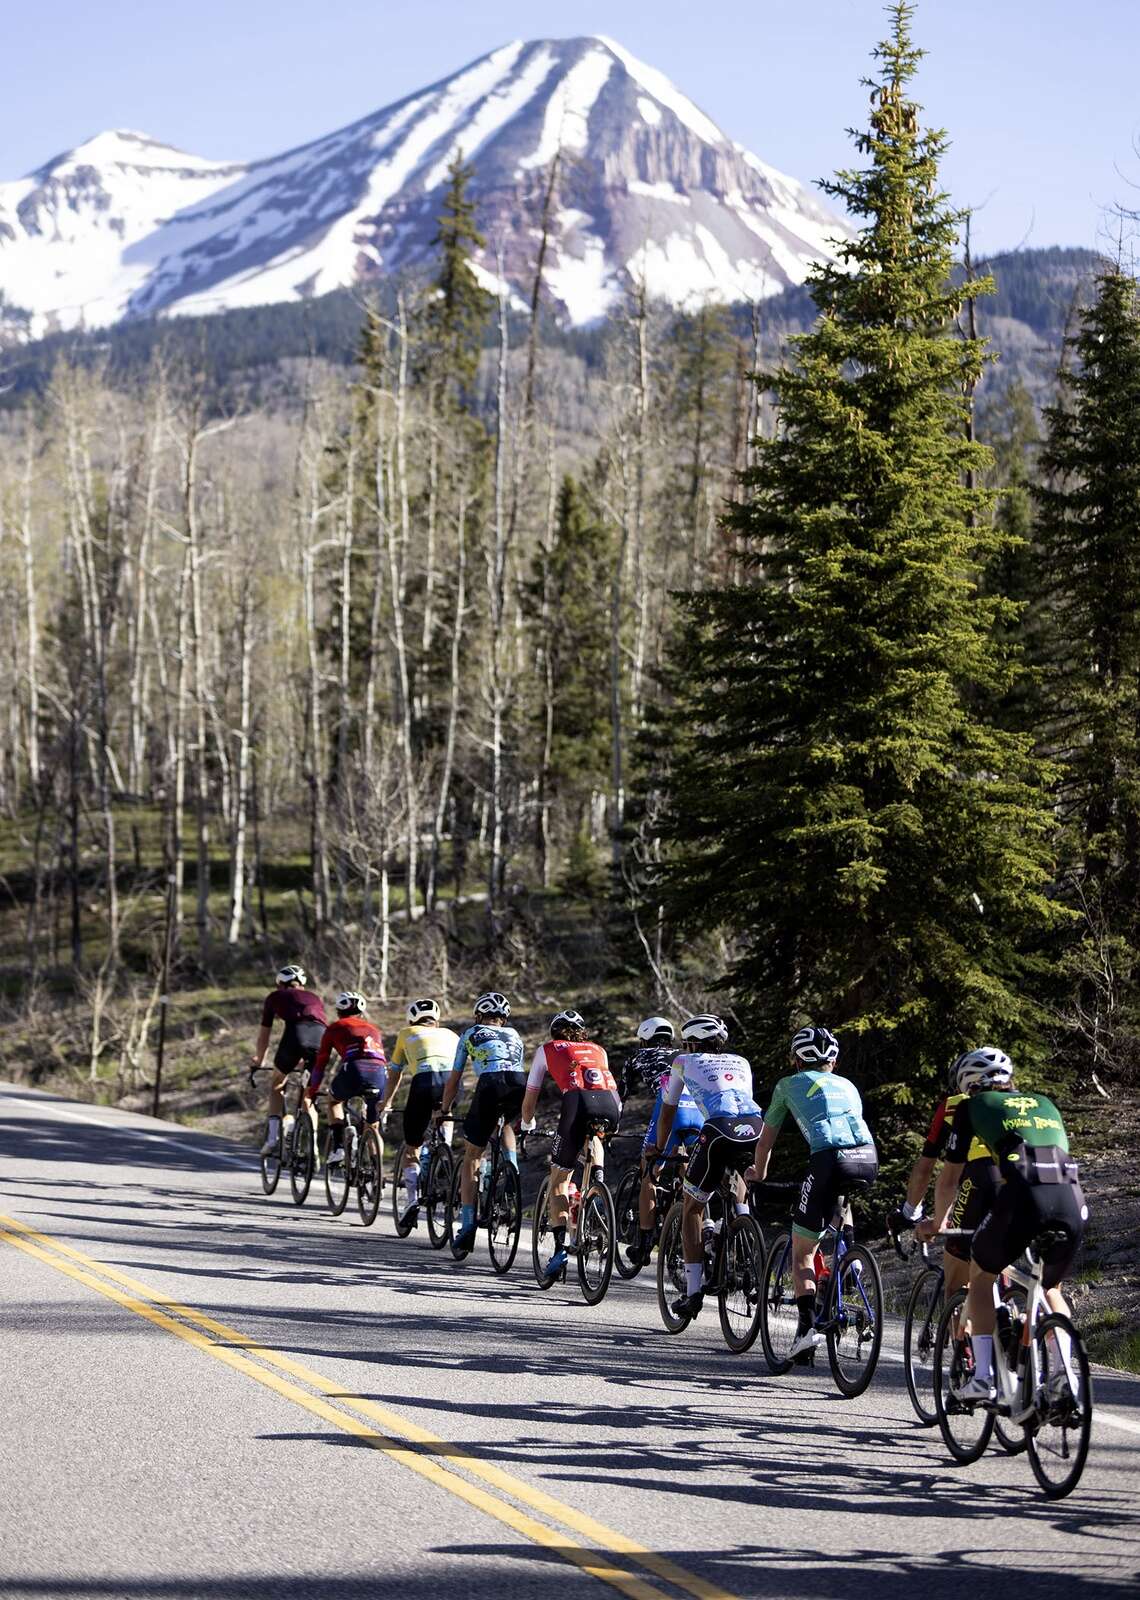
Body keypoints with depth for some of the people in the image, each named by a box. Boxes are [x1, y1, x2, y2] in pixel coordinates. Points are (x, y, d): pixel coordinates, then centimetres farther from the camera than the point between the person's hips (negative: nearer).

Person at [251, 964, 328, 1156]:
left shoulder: (275, 997, 30)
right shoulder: (315, 998, 37)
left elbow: (263, 1035, 37)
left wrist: (258, 1061, 54)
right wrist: (304, 1059, 63)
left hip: (295, 1033, -2)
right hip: (321, 1036, 2)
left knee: (276, 1087, 21)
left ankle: (273, 1138, 8)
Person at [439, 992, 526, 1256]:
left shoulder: (470, 1035, 25)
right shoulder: (514, 1036, 32)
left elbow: (454, 1080, 27)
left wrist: (444, 1110, 41)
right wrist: (526, 1115, 48)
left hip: (490, 1086, -3)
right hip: (520, 1086, 3)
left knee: (471, 1159, 7)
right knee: (506, 1124, 39)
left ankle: (467, 1227, -1)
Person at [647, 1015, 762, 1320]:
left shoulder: (684, 1062, 23)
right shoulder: (741, 1063, 32)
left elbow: (668, 1111, 31)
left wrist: (659, 1148, 47)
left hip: (719, 1130, -4)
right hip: (756, 1129, 4)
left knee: (691, 1209, 11)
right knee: (736, 1172, 40)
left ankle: (693, 1292, 1)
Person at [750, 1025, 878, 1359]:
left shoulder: (788, 1085, 24)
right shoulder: (848, 1086, 33)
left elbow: (766, 1140, 33)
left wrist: (759, 1174, 50)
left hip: (830, 1159, -3)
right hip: (869, 1159, 4)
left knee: (801, 1254, 5)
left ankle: (808, 1325, -12)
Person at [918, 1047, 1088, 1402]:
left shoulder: (972, 1107, 22)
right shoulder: (1044, 1104, 33)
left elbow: (949, 1178, 27)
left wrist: (937, 1222, 44)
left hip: (1023, 1192, -4)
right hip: (1072, 1198, 4)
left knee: (981, 1274, 22)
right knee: (1050, 1288, 28)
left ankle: (982, 1377, 11)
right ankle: (1063, 1375, 10)